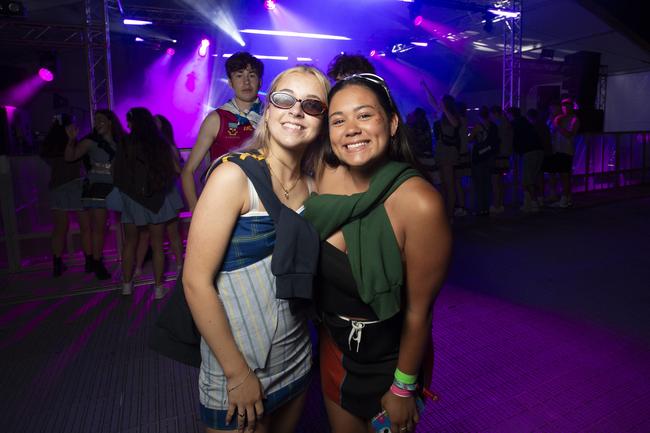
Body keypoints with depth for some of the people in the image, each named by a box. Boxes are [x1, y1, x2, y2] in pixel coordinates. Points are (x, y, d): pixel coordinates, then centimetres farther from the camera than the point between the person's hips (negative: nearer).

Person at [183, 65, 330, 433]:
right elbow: (196, 281, -20)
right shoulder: (235, 175, -18)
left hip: (297, 360, 6)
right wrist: (238, 373, -16)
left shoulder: (312, 186, -1)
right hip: (237, 369, -5)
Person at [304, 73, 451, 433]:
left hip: (390, 355, -4)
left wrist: (403, 389, -8)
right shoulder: (324, 172, -14)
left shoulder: (419, 203, -30)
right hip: (334, 341, 5)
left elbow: (418, 311, -19)